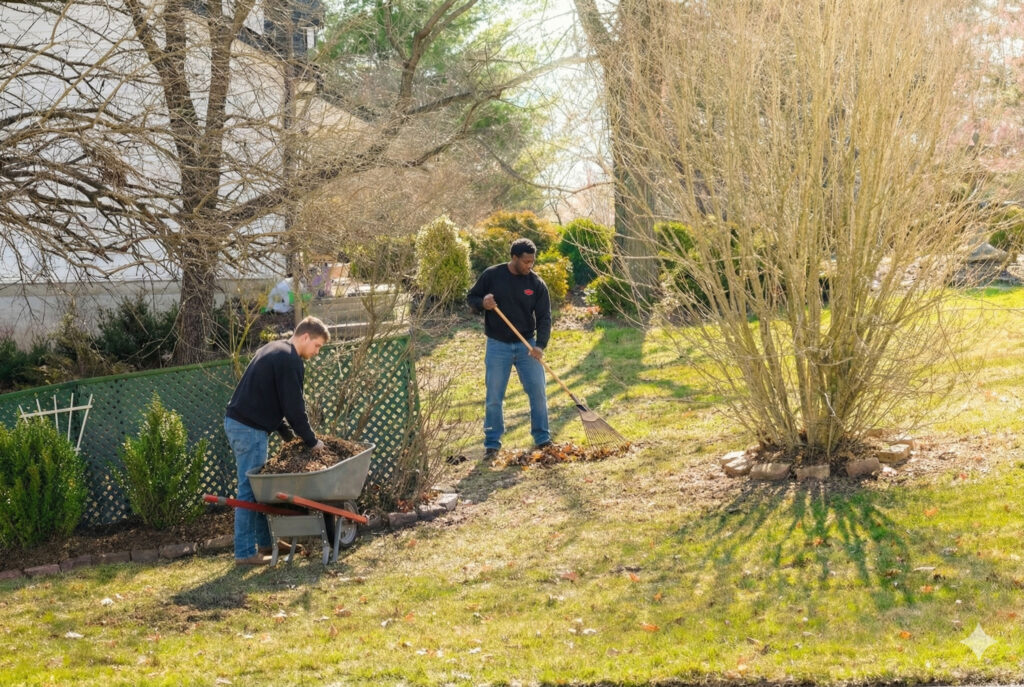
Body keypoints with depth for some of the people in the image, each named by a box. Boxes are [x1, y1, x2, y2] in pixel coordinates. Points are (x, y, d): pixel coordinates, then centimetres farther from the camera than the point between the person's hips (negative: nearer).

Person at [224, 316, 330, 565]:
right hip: (250, 428, -10)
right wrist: (312, 441, -3)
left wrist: (289, 435, 19)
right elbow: (294, 407, -15)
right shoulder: (290, 361, -12)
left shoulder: (274, 350, 19)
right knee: (250, 489, -7)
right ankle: (245, 553, -5)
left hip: (237, 422, 10)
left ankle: (266, 541, 25)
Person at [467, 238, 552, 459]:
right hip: (498, 346, -1)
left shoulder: (537, 284, -4)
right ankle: (492, 444, 12)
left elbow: (544, 317, -6)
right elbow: (471, 298, 4)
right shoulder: (492, 275, -5)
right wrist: (482, 303, -20)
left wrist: (540, 345, -20)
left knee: (538, 392, 0)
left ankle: (543, 439, 13)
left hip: (527, 345, 1)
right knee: (494, 397, 2)